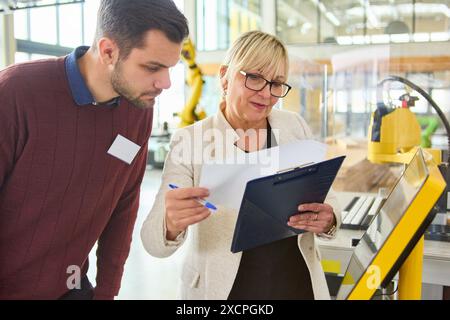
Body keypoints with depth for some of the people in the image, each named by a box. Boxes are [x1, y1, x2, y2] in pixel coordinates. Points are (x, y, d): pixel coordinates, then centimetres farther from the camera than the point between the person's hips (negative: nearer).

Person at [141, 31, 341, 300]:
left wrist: (327, 221, -20)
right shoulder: (190, 140, -13)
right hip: (226, 289, -3)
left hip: (299, 285, 3)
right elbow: (155, 243, -18)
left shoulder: (295, 126, -3)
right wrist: (171, 226, -40)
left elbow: (328, 201, 3)